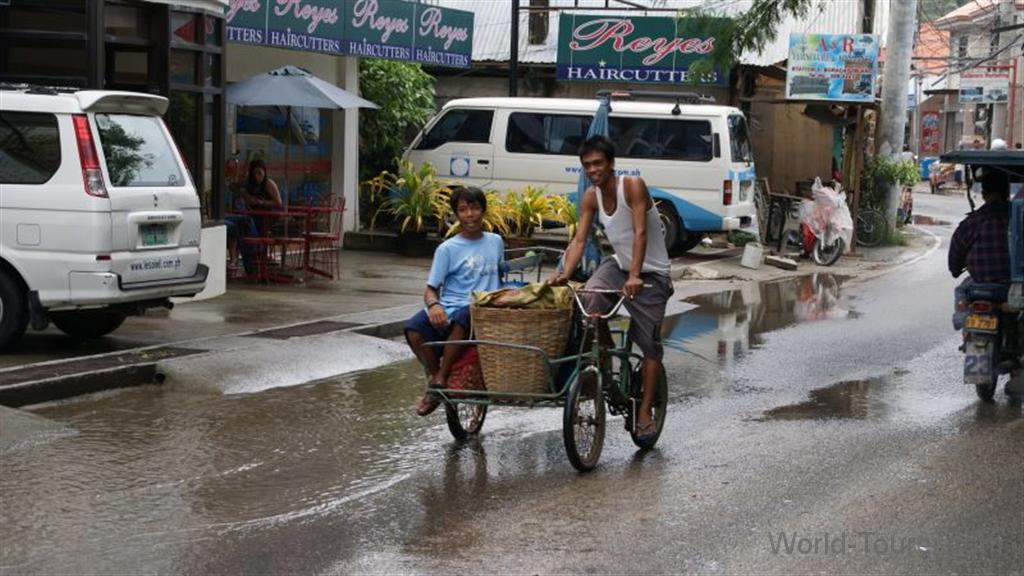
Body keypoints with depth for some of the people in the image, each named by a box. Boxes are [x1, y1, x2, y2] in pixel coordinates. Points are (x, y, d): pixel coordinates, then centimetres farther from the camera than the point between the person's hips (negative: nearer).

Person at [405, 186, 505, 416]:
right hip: (450, 309, 0)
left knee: (463, 316, -39)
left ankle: (440, 381, -22)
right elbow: (431, 289, 2)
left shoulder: (496, 242, 15)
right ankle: (435, 375, -5)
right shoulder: (448, 248, 5)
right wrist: (433, 305, -20)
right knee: (414, 329, -32)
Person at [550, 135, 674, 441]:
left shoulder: (633, 186, -21)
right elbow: (579, 239, -10)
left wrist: (634, 276, -41)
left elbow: (640, 233, -30)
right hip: (618, 264, 4)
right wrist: (565, 273, -28)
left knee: (650, 343, -5)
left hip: (651, 273, -4)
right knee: (591, 300, -26)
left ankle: (645, 412, 3)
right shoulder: (591, 198, -4)